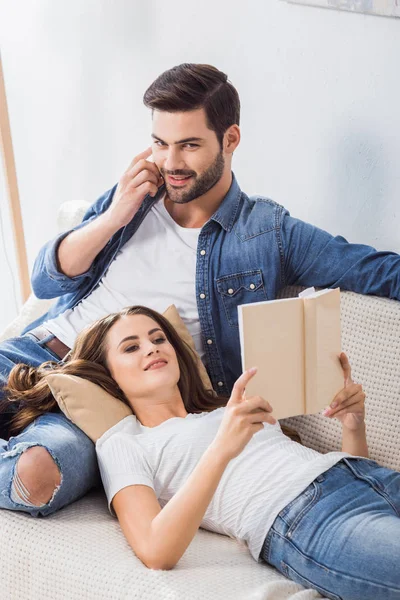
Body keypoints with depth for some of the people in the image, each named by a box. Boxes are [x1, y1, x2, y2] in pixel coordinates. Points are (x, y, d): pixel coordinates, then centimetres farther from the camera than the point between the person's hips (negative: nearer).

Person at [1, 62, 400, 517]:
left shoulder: (270, 233, 3)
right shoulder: (129, 196, 14)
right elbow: (45, 281, 11)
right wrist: (114, 219, -3)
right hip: (41, 349, 3)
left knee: (38, 477, -31)